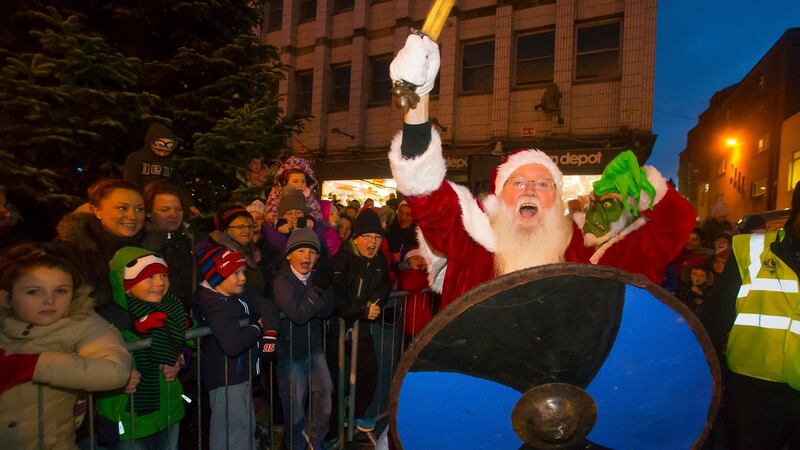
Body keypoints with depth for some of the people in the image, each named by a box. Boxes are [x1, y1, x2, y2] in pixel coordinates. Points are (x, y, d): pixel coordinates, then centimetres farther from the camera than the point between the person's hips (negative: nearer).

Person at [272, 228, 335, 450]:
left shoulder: (317, 277, -1)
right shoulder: (281, 281, -19)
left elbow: (326, 310, -11)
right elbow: (299, 315, -28)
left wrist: (320, 288, -27)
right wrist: (317, 288, -25)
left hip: (314, 347, 5)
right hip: (290, 351, -5)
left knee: (324, 392, 9)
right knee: (295, 404, 8)